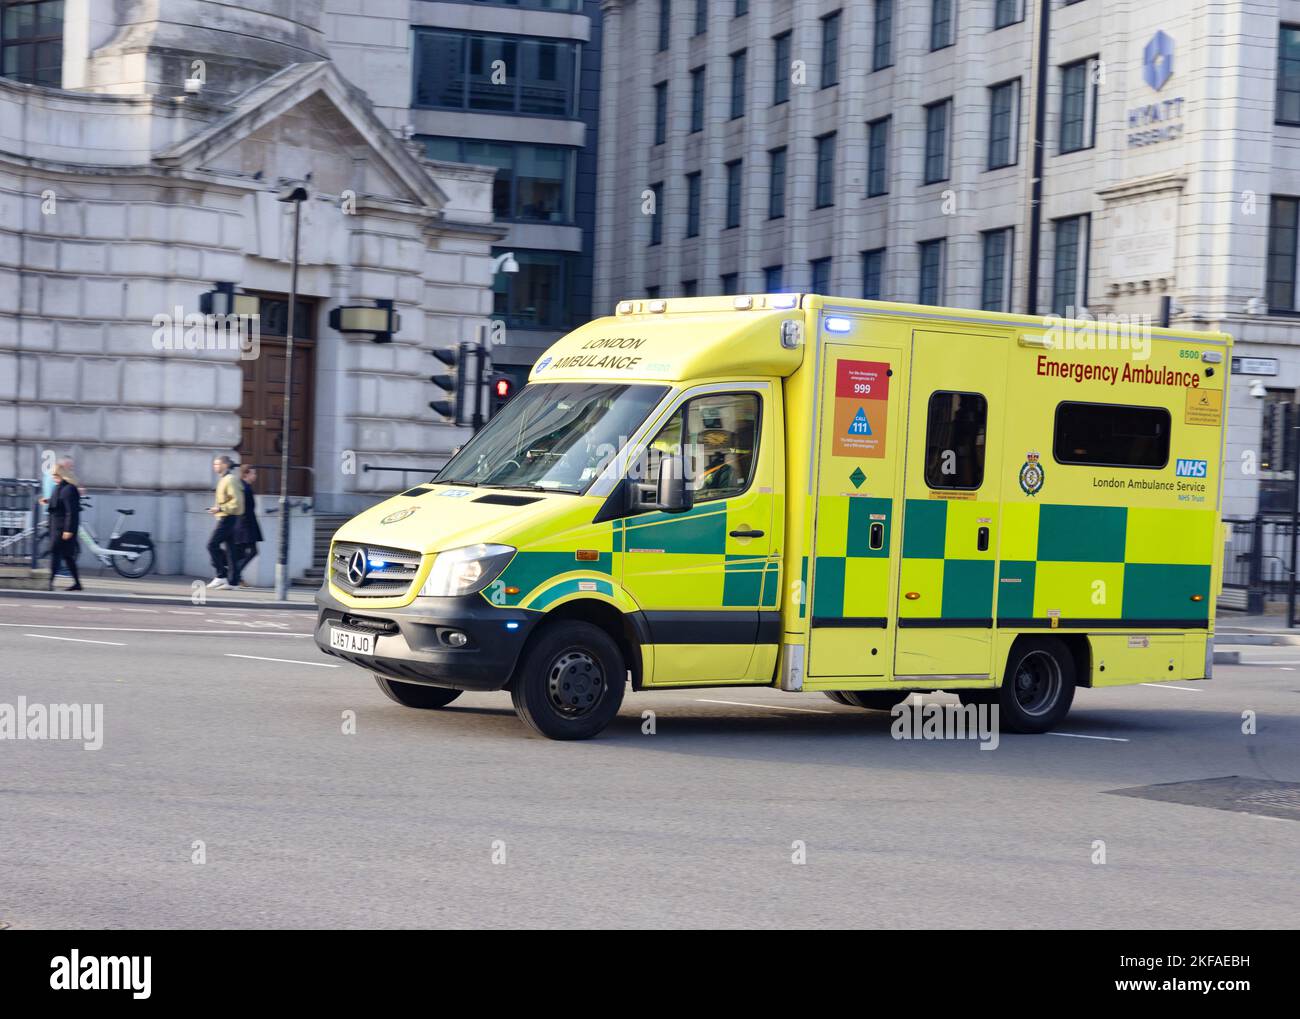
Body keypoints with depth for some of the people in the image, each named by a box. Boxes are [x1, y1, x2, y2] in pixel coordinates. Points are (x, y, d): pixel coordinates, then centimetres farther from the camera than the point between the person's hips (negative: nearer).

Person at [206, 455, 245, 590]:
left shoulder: (230, 480, -12)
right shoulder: (223, 480, 18)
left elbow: (236, 501, -20)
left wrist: (220, 508, -21)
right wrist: (216, 508, 15)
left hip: (227, 518, -10)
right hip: (224, 518, 10)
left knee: (212, 544, -11)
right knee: (229, 548, 7)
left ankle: (220, 575, -9)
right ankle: (232, 581, 6)